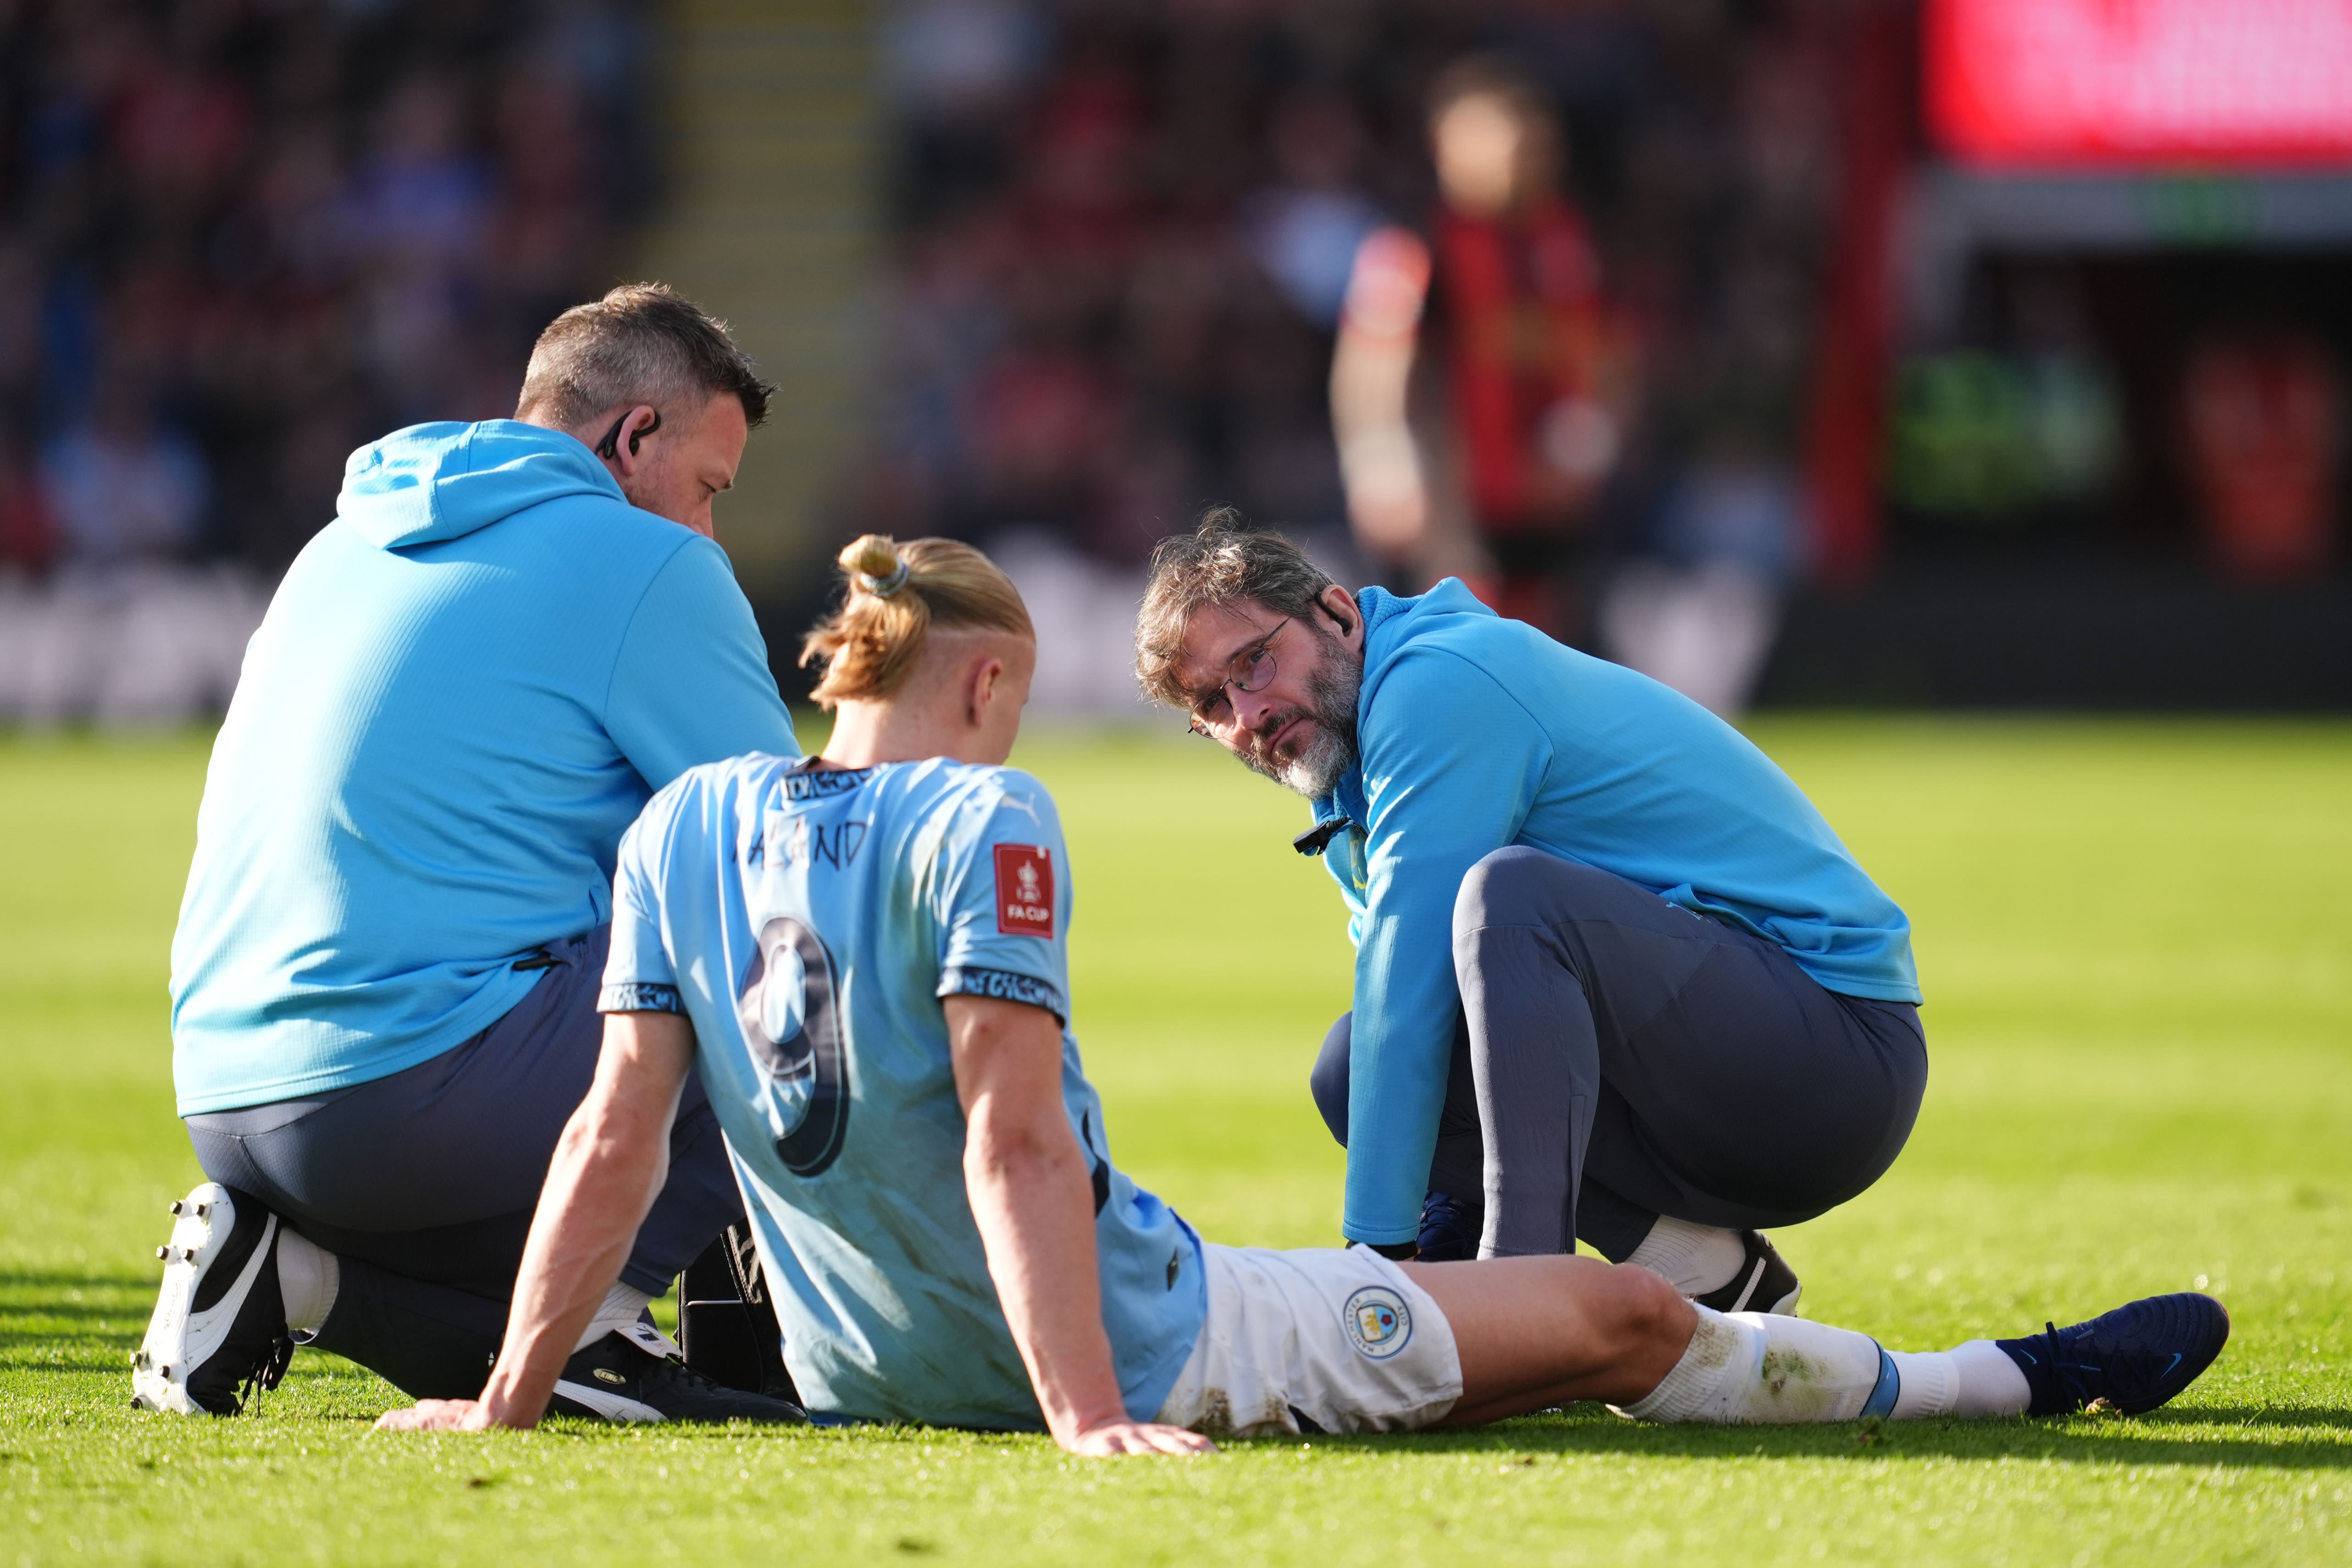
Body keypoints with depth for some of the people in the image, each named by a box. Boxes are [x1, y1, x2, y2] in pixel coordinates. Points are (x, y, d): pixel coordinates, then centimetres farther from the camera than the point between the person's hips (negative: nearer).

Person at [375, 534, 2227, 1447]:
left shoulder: (685, 826, 2)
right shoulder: (983, 821, -16)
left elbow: (617, 1134, -3)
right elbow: (1014, 1140, -24)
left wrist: (511, 1399, 1)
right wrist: (1090, 1422, -28)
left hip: (865, 1378, 7)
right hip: (1134, 1346, -7)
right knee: (1629, 1318, 7)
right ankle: (2016, 1379, 23)